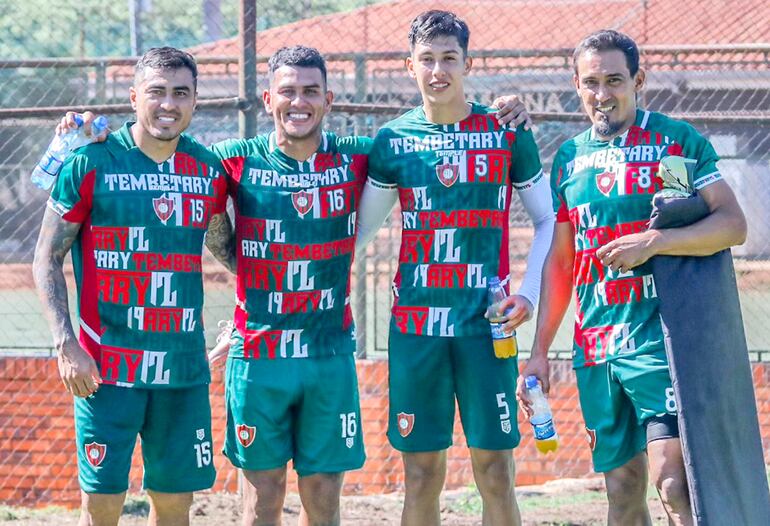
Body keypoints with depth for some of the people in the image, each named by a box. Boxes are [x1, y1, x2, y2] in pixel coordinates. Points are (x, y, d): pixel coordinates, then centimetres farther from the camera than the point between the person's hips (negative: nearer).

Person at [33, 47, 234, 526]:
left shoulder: (208, 170, 6)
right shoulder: (91, 163, -5)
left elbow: (226, 248, 21)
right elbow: (48, 257, -2)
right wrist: (66, 345, -11)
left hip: (184, 369, 4)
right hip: (107, 368, -4)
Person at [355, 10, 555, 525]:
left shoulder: (507, 134, 2)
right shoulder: (393, 141, 6)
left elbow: (548, 220, 10)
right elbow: (359, 227, 11)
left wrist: (529, 293, -2)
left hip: (486, 322, -1)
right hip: (415, 322, 1)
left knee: (495, 473, -2)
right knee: (421, 476, 3)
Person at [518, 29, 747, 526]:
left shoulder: (677, 140, 0)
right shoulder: (570, 157, 14)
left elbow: (733, 224, -7)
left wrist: (654, 242, -20)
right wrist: (540, 350, 15)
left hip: (659, 331, -5)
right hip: (595, 347, 5)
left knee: (672, 476, -18)